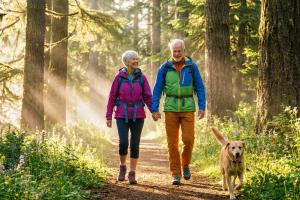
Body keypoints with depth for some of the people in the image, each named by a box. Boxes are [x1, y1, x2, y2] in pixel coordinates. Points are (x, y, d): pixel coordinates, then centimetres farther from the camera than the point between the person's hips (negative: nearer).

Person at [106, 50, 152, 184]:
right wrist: (108, 117, -1)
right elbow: (112, 98, 1)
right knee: (123, 143, -12)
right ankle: (122, 166, 14)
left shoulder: (141, 77, 2)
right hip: (122, 115, -1)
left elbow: (148, 97, 1)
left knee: (135, 144, -3)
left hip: (137, 115, 1)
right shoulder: (119, 77, -1)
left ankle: (132, 174, 7)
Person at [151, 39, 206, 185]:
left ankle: (185, 164, 19)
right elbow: (157, 89, 3)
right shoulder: (165, 68, 1)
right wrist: (154, 109, -4)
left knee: (188, 139, -9)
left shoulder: (192, 66, 1)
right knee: (172, 142, -1)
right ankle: (176, 174, 6)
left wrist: (202, 107, -7)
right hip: (171, 108, 0)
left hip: (187, 108, 0)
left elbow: (200, 88, 2)